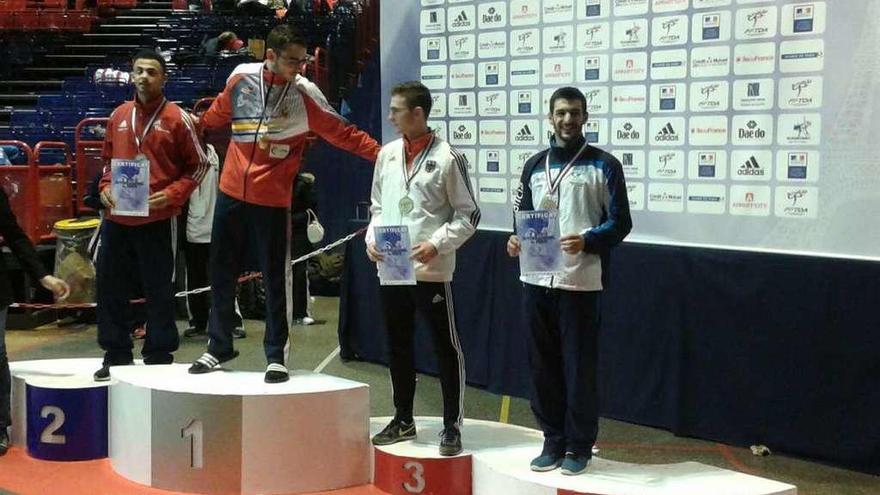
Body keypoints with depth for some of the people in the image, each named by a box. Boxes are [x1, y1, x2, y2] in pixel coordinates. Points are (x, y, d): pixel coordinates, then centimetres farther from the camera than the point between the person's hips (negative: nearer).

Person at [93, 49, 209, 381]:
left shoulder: (177, 118, -4)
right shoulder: (119, 116, 9)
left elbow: (198, 165, 0)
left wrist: (171, 194, -12)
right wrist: (105, 188, 4)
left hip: (158, 220, -5)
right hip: (117, 219, 5)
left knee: (159, 291, 3)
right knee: (110, 287, 9)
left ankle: (159, 358, 14)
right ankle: (116, 355, 21)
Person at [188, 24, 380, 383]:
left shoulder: (304, 93, -9)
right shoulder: (241, 78, -1)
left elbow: (342, 133, -10)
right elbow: (218, 114, 17)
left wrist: (380, 153, -20)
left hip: (272, 199, -3)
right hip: (231, 192, 3)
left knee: (275, 279, 0)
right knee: (221, 272, 13)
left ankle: (276, 356, 12)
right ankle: (219, 346, 28)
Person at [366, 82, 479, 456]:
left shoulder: (447, 157, -8)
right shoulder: (387, 154, 9)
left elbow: (468, 214, -5)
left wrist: (437, 244, -16)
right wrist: (372, 238, 2)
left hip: (432, 270, -6)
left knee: (446, 347, 1)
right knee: (398, 345, 15)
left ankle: (452, 426, 9)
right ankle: (403, 420, 28)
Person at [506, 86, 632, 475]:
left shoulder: (604, 165, 1)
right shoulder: (535, 165, 15)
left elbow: (620, 222, -2)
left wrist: (586, 241, -19)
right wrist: (516, 240, -4)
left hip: (580, 281, -4)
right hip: (536, 280, 4)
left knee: (578, 366, 0)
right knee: (543, 365, 9)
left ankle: (579, 446, 11)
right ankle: (553, 440, 20)